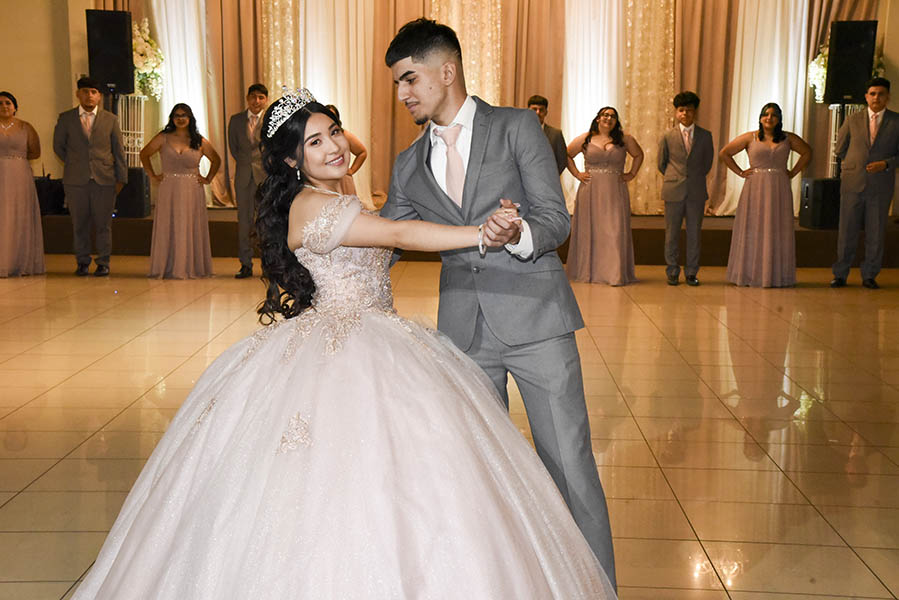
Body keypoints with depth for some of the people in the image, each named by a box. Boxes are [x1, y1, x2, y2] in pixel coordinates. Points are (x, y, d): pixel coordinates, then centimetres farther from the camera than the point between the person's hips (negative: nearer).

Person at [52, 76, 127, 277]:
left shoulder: (110, 119, 6)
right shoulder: (66, 118, 6)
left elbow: (119, 150, 7)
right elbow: (58, 146, 16)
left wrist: (121, 178, 4)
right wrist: (74, 165, 11)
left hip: (105, 180, 0)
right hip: (76, 181, 1)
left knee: (103, 224, 2)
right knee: (79, 223, 5)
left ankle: (103, 263, 12)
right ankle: (82, 262, 17)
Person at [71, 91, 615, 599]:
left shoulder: (337, 203, 17)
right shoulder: (311, 207, -14)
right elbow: (399, 234, -22)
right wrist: (482, 233, -25)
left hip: (375, 344, 9)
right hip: (341, 358, -9)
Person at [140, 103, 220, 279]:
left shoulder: (200, 142, 4)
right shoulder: (163, 138, 3)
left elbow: (216, 160, 17)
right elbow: (144, 154, 13)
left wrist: (208, 179, 8)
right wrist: (152, 176, 8)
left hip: (192, 191, 0)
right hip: (169, 191, 0)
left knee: (191, 229, 2)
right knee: (168, 228, 1)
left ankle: (192, 267, 10)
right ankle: (169, 268, 6)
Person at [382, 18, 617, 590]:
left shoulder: (517, 126, 0)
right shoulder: (410, 165, 13)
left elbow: (557, 219, -7)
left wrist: (519, 235, -28)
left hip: (535, 320, -4)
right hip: (464, 331, 5)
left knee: (570, 467, -1)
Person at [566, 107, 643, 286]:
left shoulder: (624, 139, 6)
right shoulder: (585, 139, 4)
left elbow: (639, 154, 20)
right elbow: (566, 155, 13)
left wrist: (632, 174, 10)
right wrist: (576, 174, 4)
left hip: (615, 192, 0)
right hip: (590, 191, 0)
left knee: (615, 230, -5)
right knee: (590, 230, 3)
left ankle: (615, 273, -5)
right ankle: (589, 271, 11)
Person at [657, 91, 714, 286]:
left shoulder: (705, 136, 5)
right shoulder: (667, 137, 3)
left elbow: (708, 161, 15)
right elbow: (661, 163, 13)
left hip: (696, 191, 1)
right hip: (673, 192, -1)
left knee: (694, 233, 4)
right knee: (672, 233, 3)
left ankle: (691, 273, 12)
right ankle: (672, 272, 12)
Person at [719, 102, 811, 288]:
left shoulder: (788, 138, 7)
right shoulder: (749, 138, 2)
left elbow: (807, 152, 20)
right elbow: (724, 153, 6)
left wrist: (793, 172, 8)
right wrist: (740, 172, 0)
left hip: (779, 190, 2)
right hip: (755, 190, -1)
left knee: (778, 231, 3)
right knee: (753, 231, 0)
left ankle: (777, 276, 8)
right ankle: (751, 274, 6)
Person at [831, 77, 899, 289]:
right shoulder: (853, 120, 8)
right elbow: (839, 150, 16)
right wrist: (855, 165, 10)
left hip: (881, 186, 0)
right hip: (853, 184, 0)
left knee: (876, 233, 4)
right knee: (847, 231, 2)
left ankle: (869, 276, 14)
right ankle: (840, 275, 11)